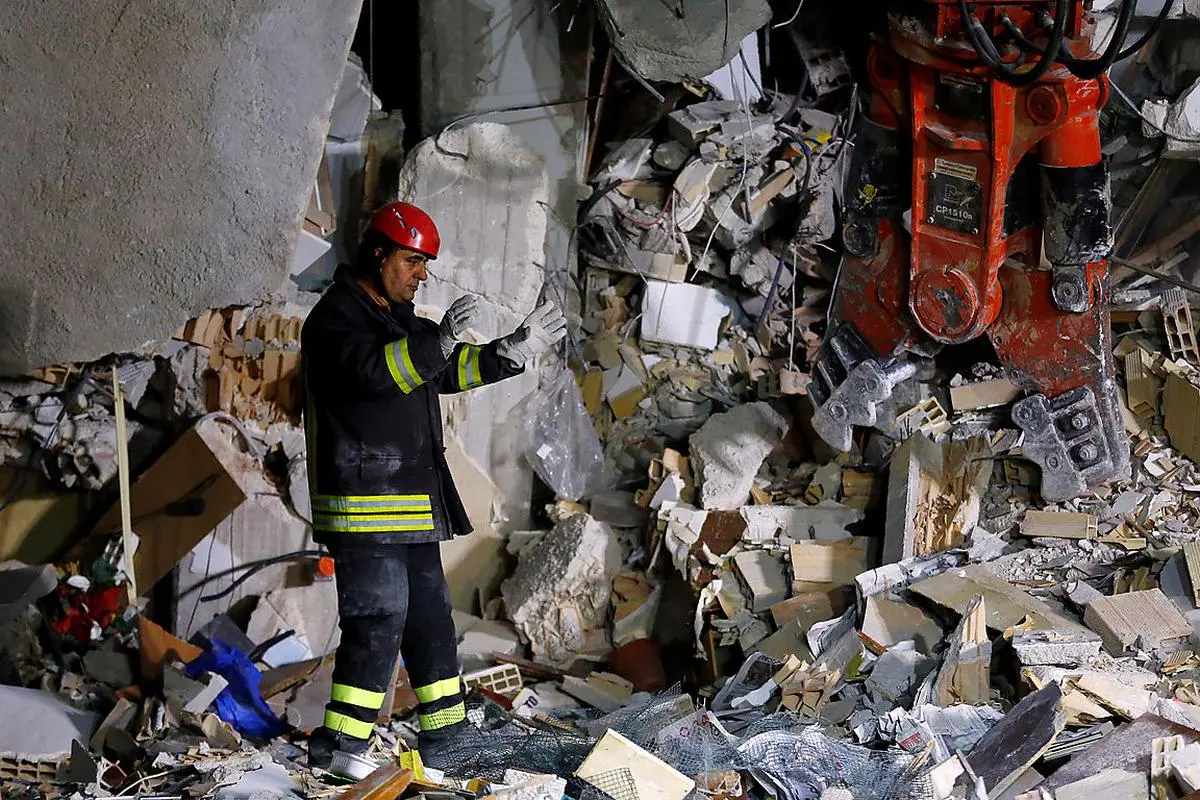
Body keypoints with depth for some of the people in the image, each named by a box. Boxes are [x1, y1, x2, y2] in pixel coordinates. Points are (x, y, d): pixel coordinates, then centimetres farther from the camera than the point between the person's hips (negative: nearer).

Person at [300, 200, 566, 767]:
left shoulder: (400, 318, 20)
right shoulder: (335, 318, -11)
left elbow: (448, 372, 28)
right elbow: (373, 371, -29)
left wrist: (510, 354, 17)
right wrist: (437, 342, -41)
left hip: (412, 503, 10)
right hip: (365, 504, -10)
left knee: (430, 619, 14)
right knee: (377, 624, -12)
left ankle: (447, 733, 23)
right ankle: (339, 751, -7)